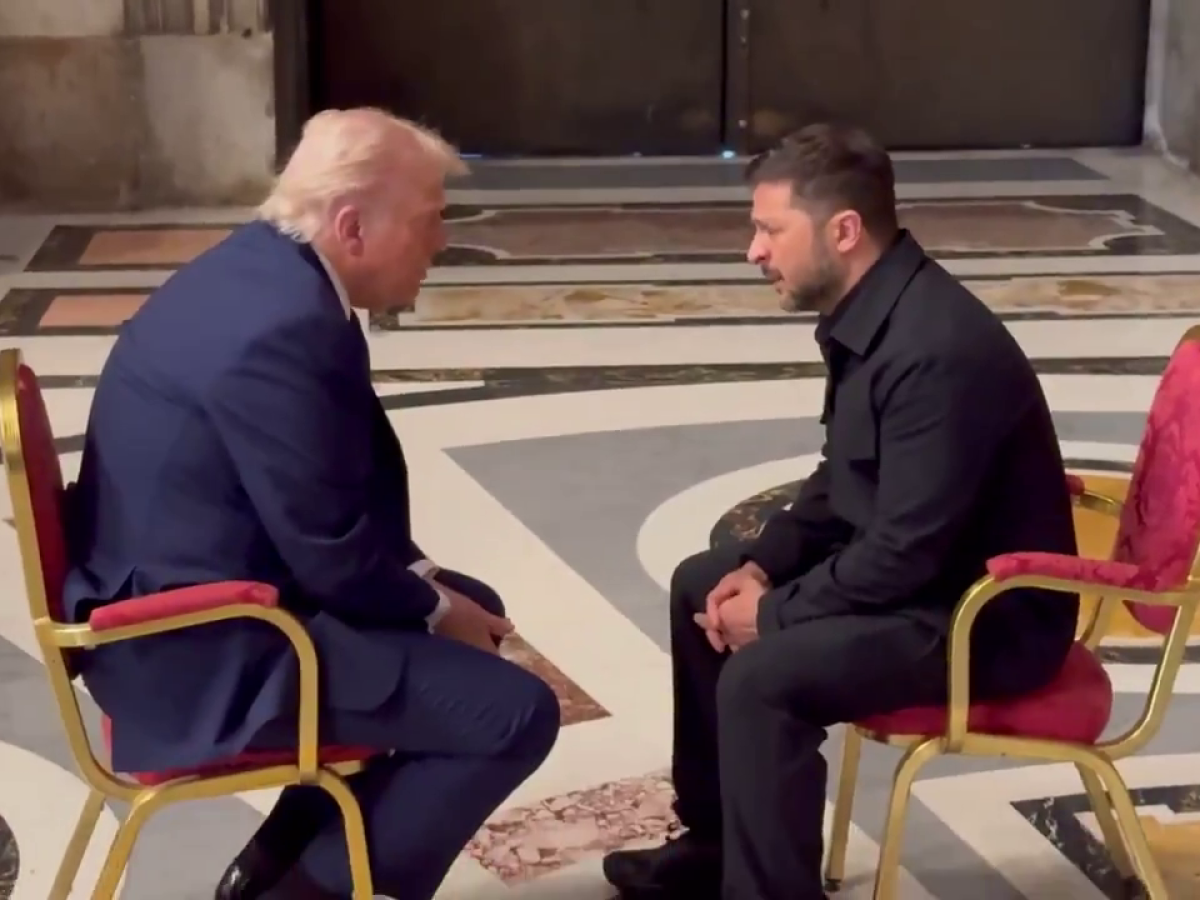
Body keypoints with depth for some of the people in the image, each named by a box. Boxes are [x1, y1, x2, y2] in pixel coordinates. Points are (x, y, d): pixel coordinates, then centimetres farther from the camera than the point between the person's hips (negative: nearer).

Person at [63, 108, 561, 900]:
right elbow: (334, 558, -22)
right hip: (208, 648, -11)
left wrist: (426, 584, 7)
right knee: (516, 712, -13)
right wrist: (436, 608, -4)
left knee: (475, 606, 22)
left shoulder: (258, 270, 5)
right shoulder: (284, 325, -26)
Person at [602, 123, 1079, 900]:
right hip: (906, 563, 10)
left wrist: (776, 613, -17)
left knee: (764, 676, -28)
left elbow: (906, 556, -28)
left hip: (985, 613, -10)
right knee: (701, 586, 16)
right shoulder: (868, 314, 2)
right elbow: (841, 482, 14)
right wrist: (763, 565, 0)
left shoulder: (940, 349, -29)